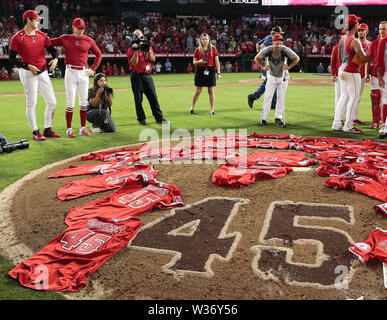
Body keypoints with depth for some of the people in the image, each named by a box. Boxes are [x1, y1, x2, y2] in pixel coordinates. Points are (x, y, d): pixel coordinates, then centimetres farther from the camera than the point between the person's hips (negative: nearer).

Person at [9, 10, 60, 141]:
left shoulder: (42, 35, 11)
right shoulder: (17, 38, -5)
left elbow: (51, 49, 17)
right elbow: (12, 59, -6)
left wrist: (55, 59, -4)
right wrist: (27, 66, -16)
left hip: (43, 72, 6)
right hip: (28, 73, -6)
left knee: (52, 102, 5)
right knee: (31, 103, -2)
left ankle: (47, 130, 18)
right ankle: (35, 132, 8)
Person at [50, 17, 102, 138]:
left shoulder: (88, 40, 5)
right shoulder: (65, 39, 3)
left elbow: (99, 54, 12)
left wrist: (93, 69, 4)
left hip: (84, 73, 2)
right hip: (70, 72, -2)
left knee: (84, 101, 5)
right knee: (70, 102, -4)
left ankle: (83, 128, 14)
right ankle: (69, 129, 2)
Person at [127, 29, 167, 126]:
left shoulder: (147, 46, 16)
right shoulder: (131, 49, 0)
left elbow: (153, 59, 6)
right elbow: (134, 63, -11)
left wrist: (148, 51, -9)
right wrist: (136, 50, -16)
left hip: (147, 75, 4)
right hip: (137, 76, -4)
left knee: (153, 97, 3)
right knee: (138, 98, -2)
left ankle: (159, 117, 7)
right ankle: (141, 119, 7)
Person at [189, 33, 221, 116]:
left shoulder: (213, 49, 2)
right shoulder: (197, 50, 3)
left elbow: (217, 62, 2)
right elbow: (194, 62, 8)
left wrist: (218, 73, -4)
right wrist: (199, 61, -14)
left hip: (211, 70, 0)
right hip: (200, 71, 0)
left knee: (211, 90, 1)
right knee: (197, 91, 3)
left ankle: (212, 110, 8)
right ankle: (192, 107, 21)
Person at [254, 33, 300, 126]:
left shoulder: (286, 50, -23)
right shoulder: (267, 50, -22)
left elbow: (297, 58, -8)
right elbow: (256, 58, -8)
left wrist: (288, 67, -18)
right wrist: (263, 67, -19)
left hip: (283, 77, 1)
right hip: (271, 77, -1)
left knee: (281, 97, 4)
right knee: (268, 97, -7)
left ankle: (278, 118, 14)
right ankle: (263, 118, -4)